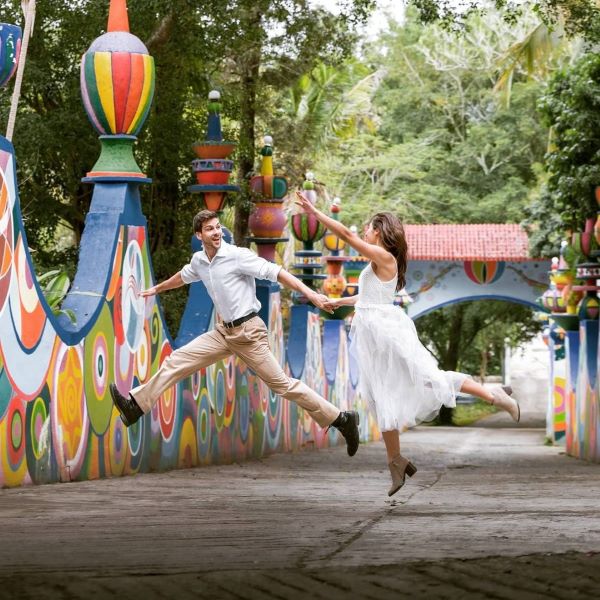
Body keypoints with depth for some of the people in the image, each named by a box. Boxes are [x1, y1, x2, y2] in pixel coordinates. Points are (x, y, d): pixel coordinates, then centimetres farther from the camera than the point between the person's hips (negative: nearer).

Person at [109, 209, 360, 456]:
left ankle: (341, 420, -2)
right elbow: (183, 276, 31)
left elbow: (275, 272, -17)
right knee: (178, 360, 1)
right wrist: (157, 289, 48)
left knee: (282, 384, -8)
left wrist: (309, 293, -26)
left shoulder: (238, 256, -14)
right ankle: (136, 405, 6)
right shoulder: (199, 261, 8)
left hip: (248, 331, -7)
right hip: (225, 331, 7)